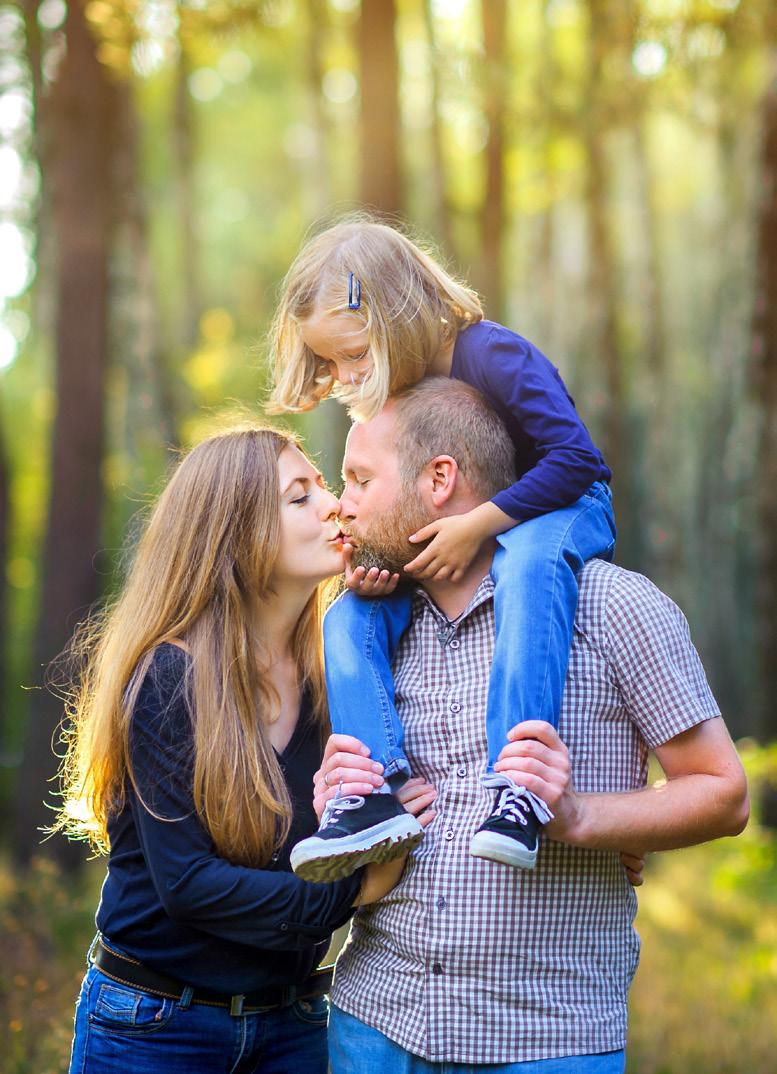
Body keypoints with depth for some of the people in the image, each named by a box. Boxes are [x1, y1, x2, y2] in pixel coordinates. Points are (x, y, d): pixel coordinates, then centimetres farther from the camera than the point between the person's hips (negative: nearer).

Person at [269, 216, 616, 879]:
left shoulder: (491, 355, -22)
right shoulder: (383, 401, 1)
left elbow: (575, 457, -28)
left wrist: (477, 525, -32)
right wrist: (371, 567, -12)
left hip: (562, 507, -7)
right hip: (451, 545, 7)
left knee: (528, 564, -44)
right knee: (348, 619, -14)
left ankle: (517, 783, -50)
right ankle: (377, 796, -26)